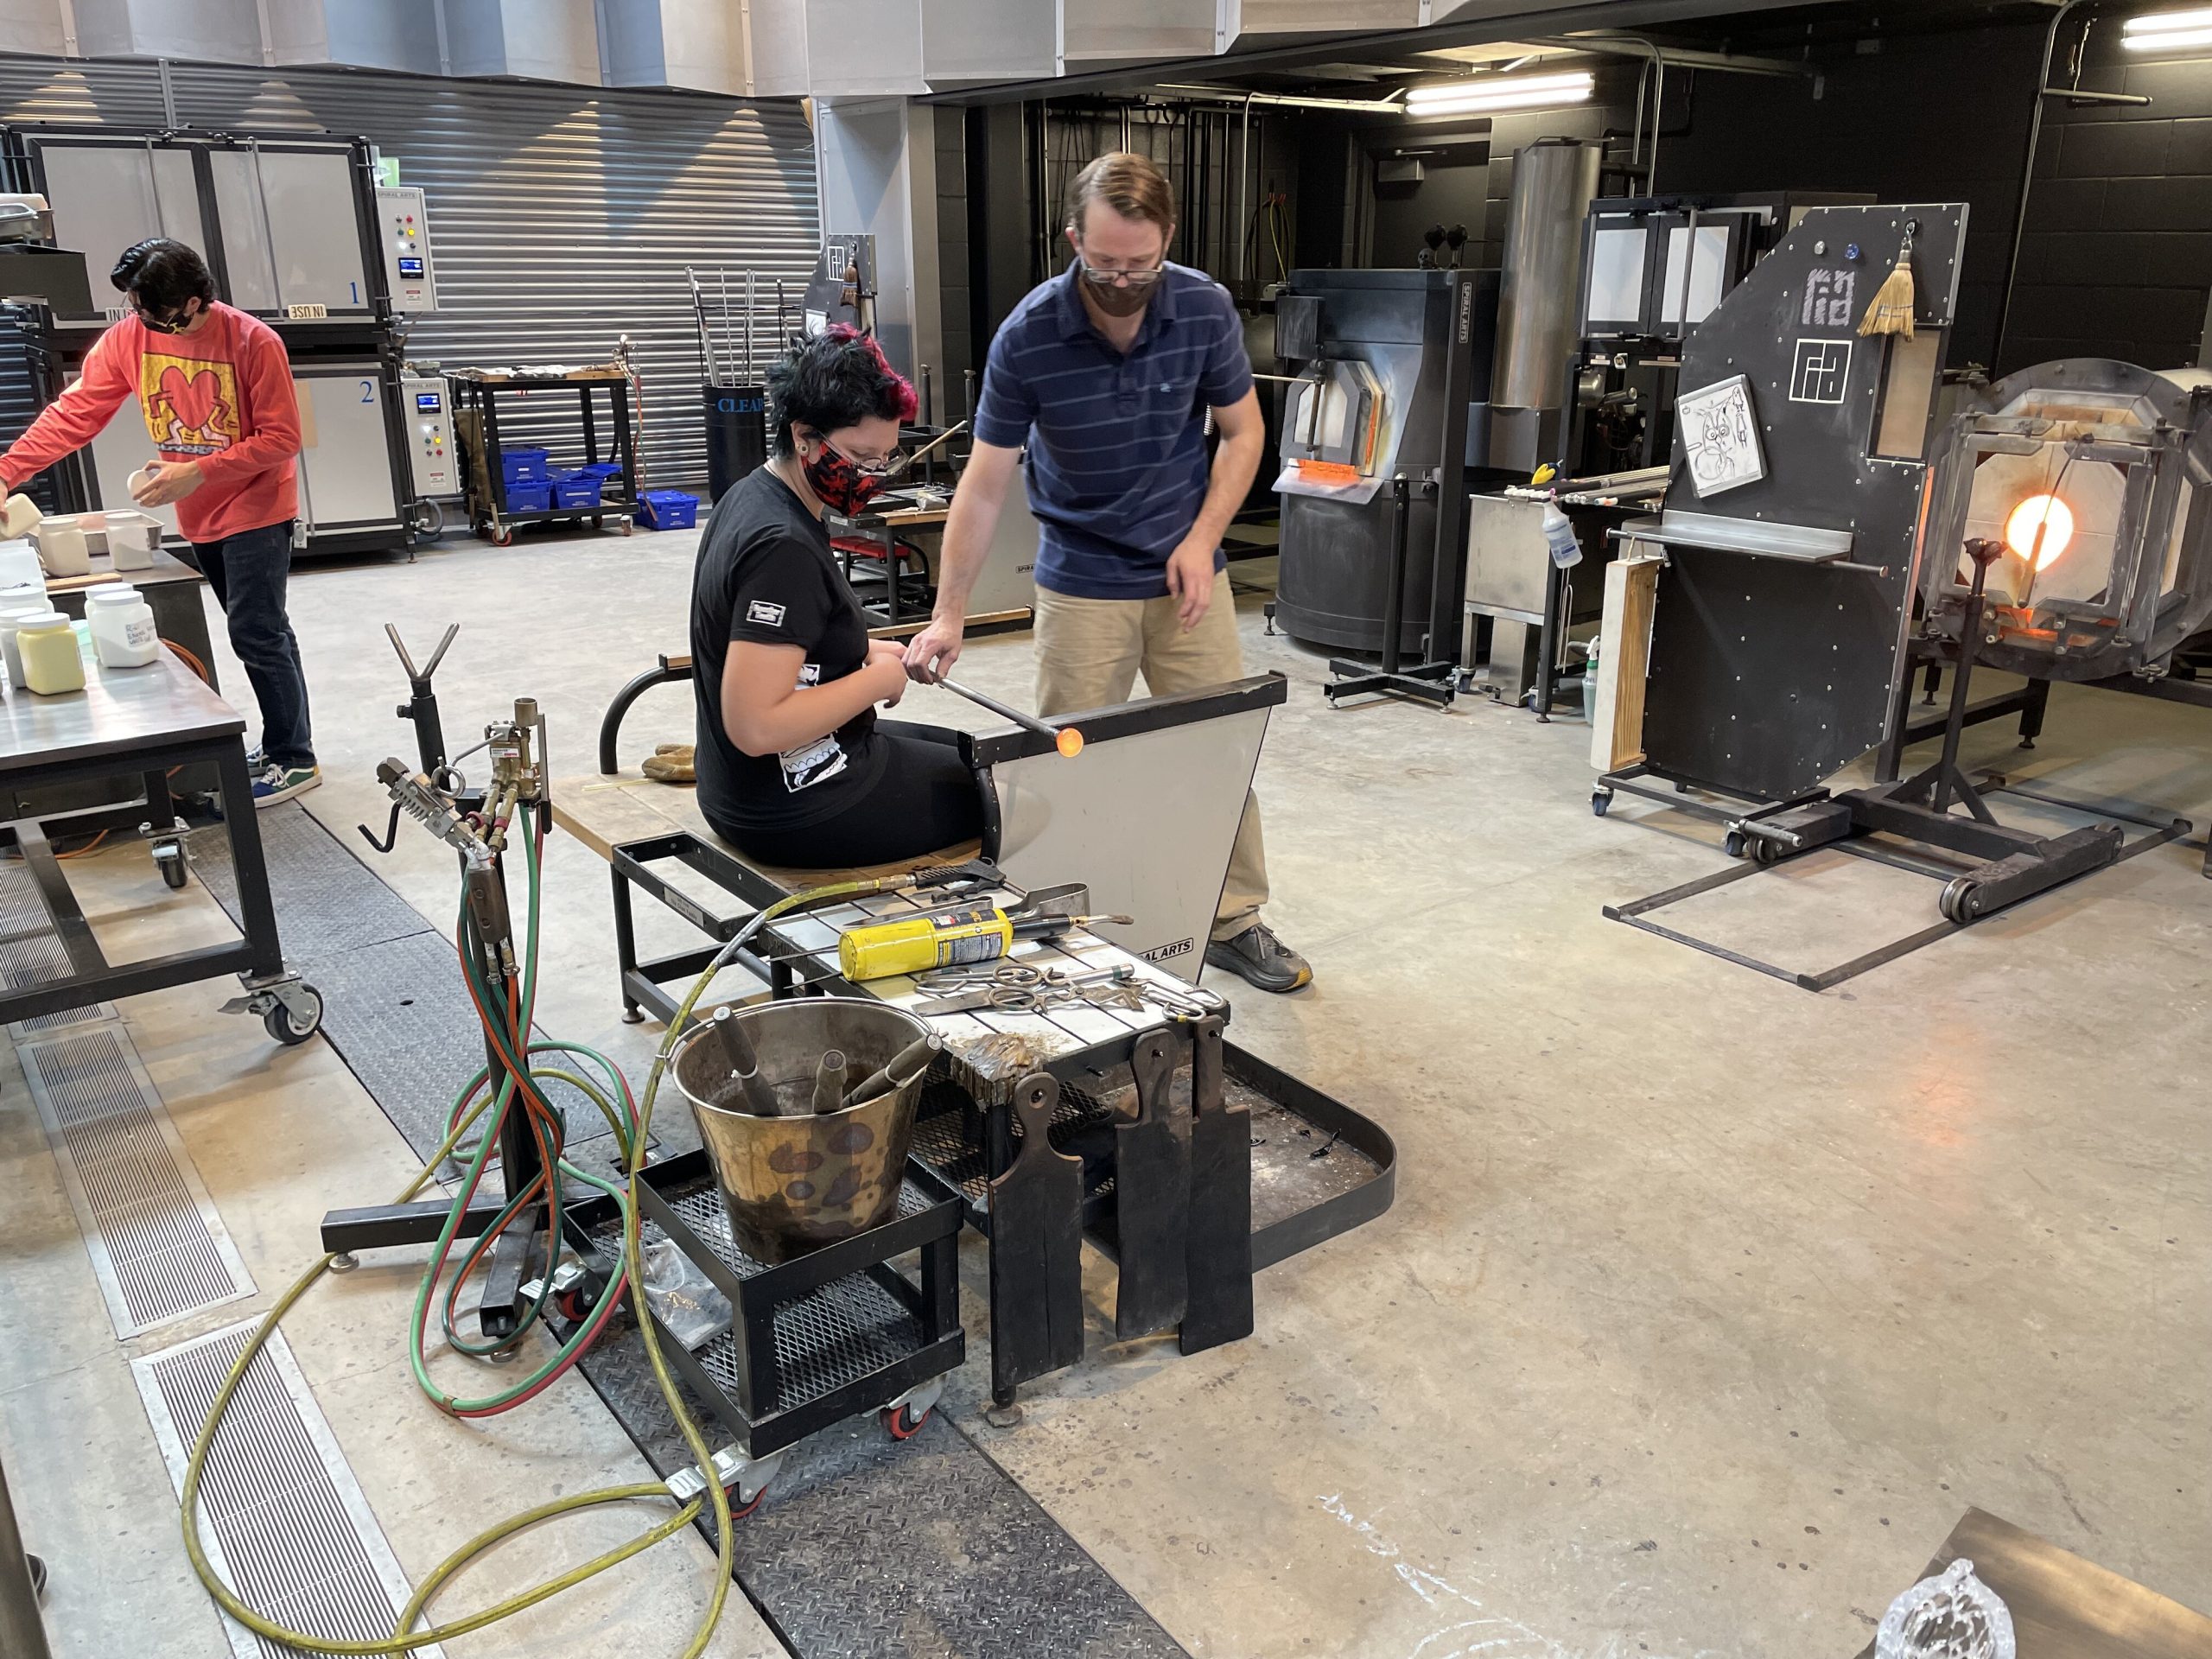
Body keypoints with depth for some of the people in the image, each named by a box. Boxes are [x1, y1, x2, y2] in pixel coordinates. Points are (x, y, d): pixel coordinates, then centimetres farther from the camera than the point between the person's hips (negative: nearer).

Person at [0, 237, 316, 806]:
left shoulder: (253, 342, -17)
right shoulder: (128, 338, -3)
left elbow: (282, 437, -16)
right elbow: (73, 413, -4)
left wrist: (198, 472, -22)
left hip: (255, 510, -6)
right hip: (199, 518, 6)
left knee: (256, 635, -7)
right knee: (261, 633, 14)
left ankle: (293, 759, 3)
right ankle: (288, 743, 24)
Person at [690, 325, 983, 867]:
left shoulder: (749, 497, 3)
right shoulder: (783, 548, -27)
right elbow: (756, 726, -32)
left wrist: (861, 651, 5)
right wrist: (877, 680, -20)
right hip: (796, 811, -10)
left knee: (969, 753, 25)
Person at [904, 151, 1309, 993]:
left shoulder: (1205, 309, -11)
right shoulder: (1028, 336, -17)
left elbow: (1242, 430, 2)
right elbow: (985, 481, -12)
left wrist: (1202, 539, -11)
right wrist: (947, 615, -15)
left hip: (1186, 575, 2)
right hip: (1081, 587, -2)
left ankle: (1235, 921, 20)